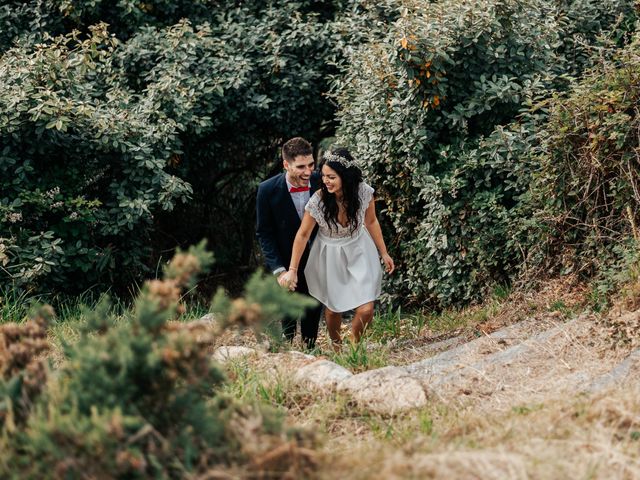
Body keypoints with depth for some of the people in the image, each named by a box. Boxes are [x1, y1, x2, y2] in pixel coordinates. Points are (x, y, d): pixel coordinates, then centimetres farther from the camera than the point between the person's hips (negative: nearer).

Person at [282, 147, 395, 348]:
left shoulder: (364, 192, -21)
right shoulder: (318, 201, -26)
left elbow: (371, 222, -2)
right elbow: (303, 235, -12)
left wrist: (384, 253, 5)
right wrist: (292, 270, -8)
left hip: (358, 251, 1)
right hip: (330, 256, -1)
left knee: (366, 310, -5)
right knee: (333, 308, 14)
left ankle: (354, 345, 26)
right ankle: (337, 348, 45)